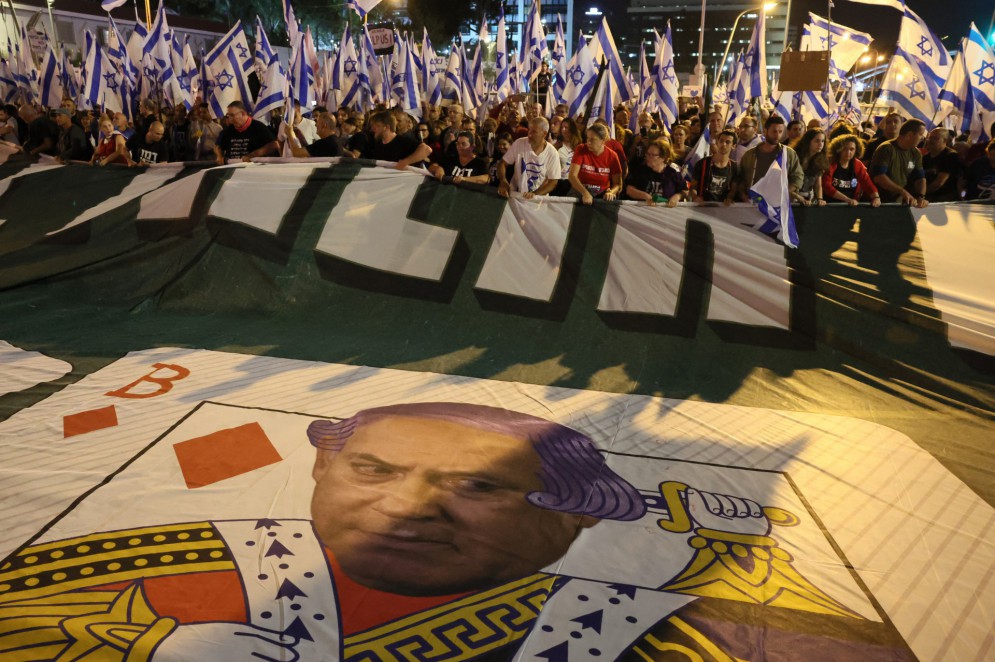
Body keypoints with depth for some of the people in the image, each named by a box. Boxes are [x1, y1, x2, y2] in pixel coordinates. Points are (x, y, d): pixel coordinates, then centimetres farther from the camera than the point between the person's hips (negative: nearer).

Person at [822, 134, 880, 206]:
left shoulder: (857, 165, 8)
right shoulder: (830, 163, -6)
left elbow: (868, 183, 6)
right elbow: (826, 186, -16)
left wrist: (876, 197, -14)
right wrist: (847, 199, -23)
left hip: (851, 206, 3)